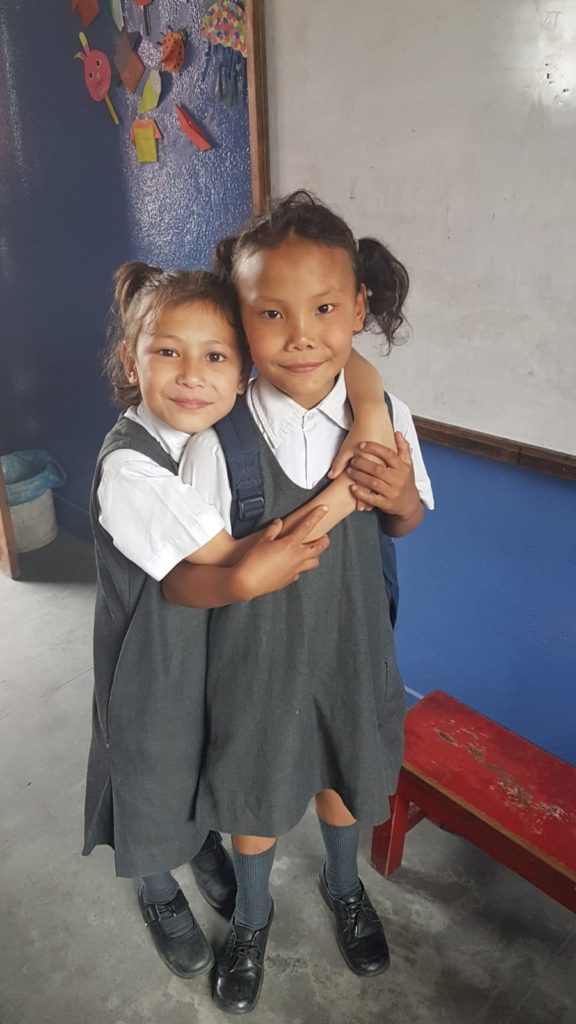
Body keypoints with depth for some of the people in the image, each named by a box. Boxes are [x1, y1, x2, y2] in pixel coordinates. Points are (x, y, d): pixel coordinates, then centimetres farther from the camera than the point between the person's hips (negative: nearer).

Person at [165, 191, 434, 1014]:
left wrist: (402, 499, -19)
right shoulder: (219, 441, -23)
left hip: (352, 643, 3)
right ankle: (252, 916, 55)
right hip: (255, 655, -2)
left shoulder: (386, 416, -14)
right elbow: (178, 582, -16)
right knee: (253, 792, 21)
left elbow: (406, 524, 2)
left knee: (343, 771, 27)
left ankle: (344, 885, 61)